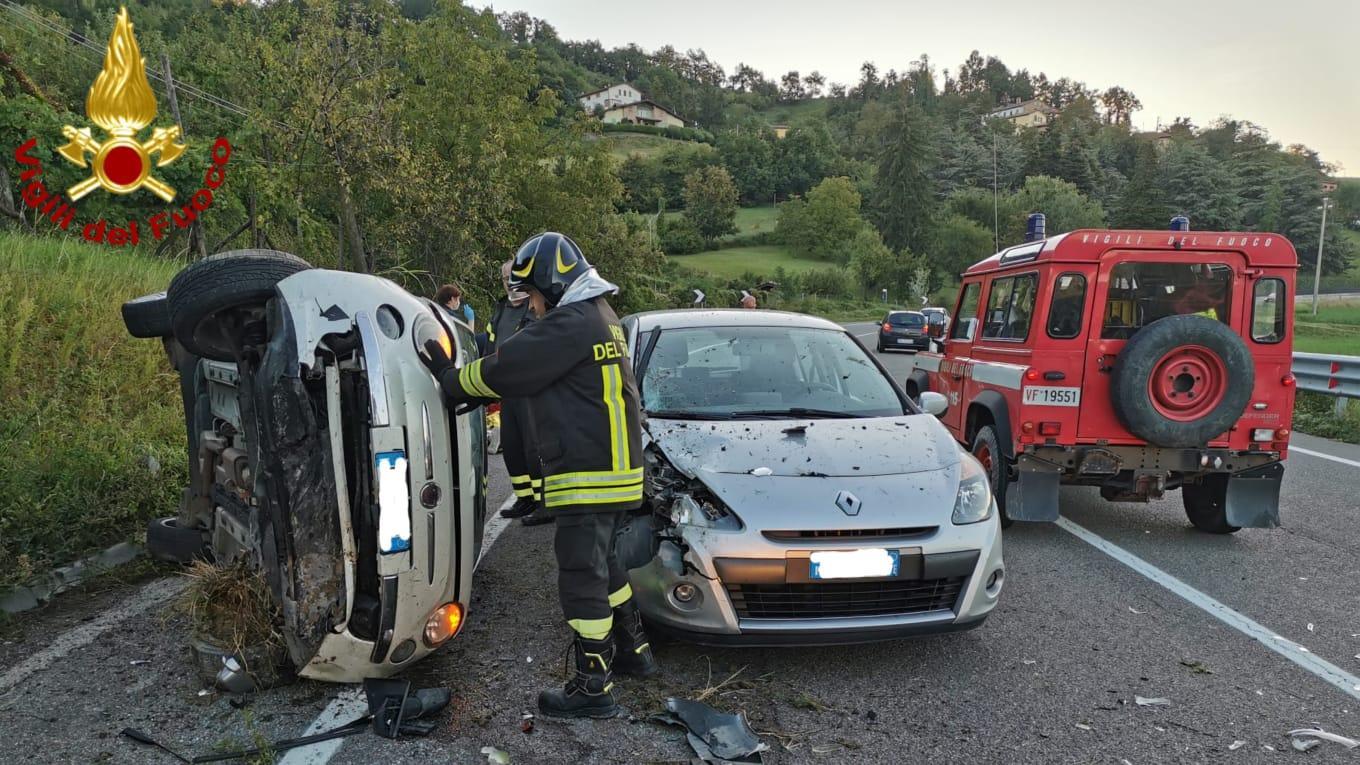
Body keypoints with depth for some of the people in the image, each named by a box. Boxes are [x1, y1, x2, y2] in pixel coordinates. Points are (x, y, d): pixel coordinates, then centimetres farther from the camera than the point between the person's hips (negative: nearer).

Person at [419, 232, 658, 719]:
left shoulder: (571, 324, -17)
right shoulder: (599, 319, 16)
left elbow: (503, 371, -15)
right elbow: (522, 370, 18)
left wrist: (452, 381, 3)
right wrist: (459, 377, 10)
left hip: (588, 477, -10)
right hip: (614, 470, 10)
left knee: (581, 577, -2)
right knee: (602, 564, 23)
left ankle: (593, 688, 8)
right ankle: (633, 649, 35)